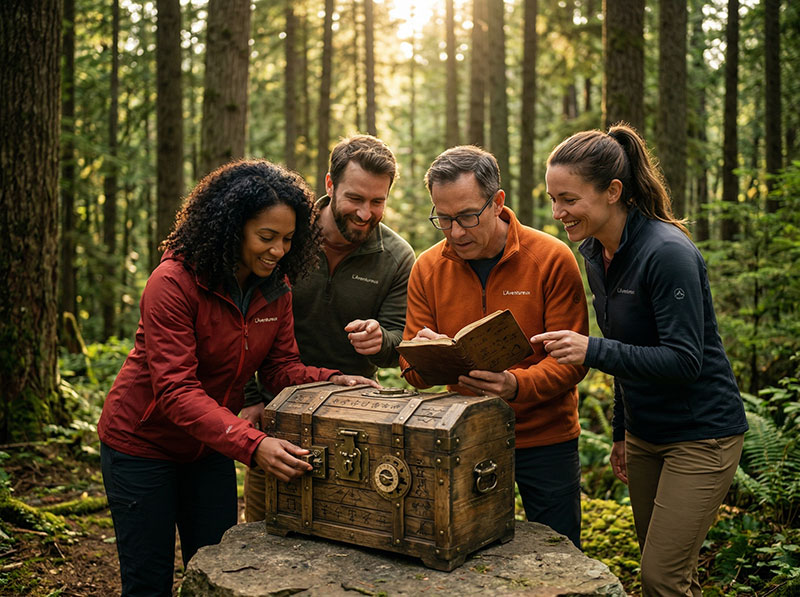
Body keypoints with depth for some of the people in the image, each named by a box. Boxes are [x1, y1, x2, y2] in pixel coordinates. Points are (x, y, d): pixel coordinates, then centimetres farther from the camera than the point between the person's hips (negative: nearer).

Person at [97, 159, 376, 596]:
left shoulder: (275, 286, -6)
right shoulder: (174, 282, -26)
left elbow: (282, 367, -4)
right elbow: (175, 390, -32)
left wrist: (331, 380, -25)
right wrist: (252, 445, -42)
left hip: (209, 446, 6)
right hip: (143, 443, -5)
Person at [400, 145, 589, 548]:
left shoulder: (552, 259, -12)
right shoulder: (427, 269, -3)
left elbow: (571, 360, -14)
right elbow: (411, 364, -2)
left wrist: (515, 385, -33)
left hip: (545, 439, -2)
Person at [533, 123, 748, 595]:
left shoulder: (667, 253, -23)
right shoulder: (595, 253, 2)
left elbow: (683, 361, -25)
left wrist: (592, 351, -34)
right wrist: (621, 432, 16)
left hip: (701, 433, -8)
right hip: (645, 433, 8)